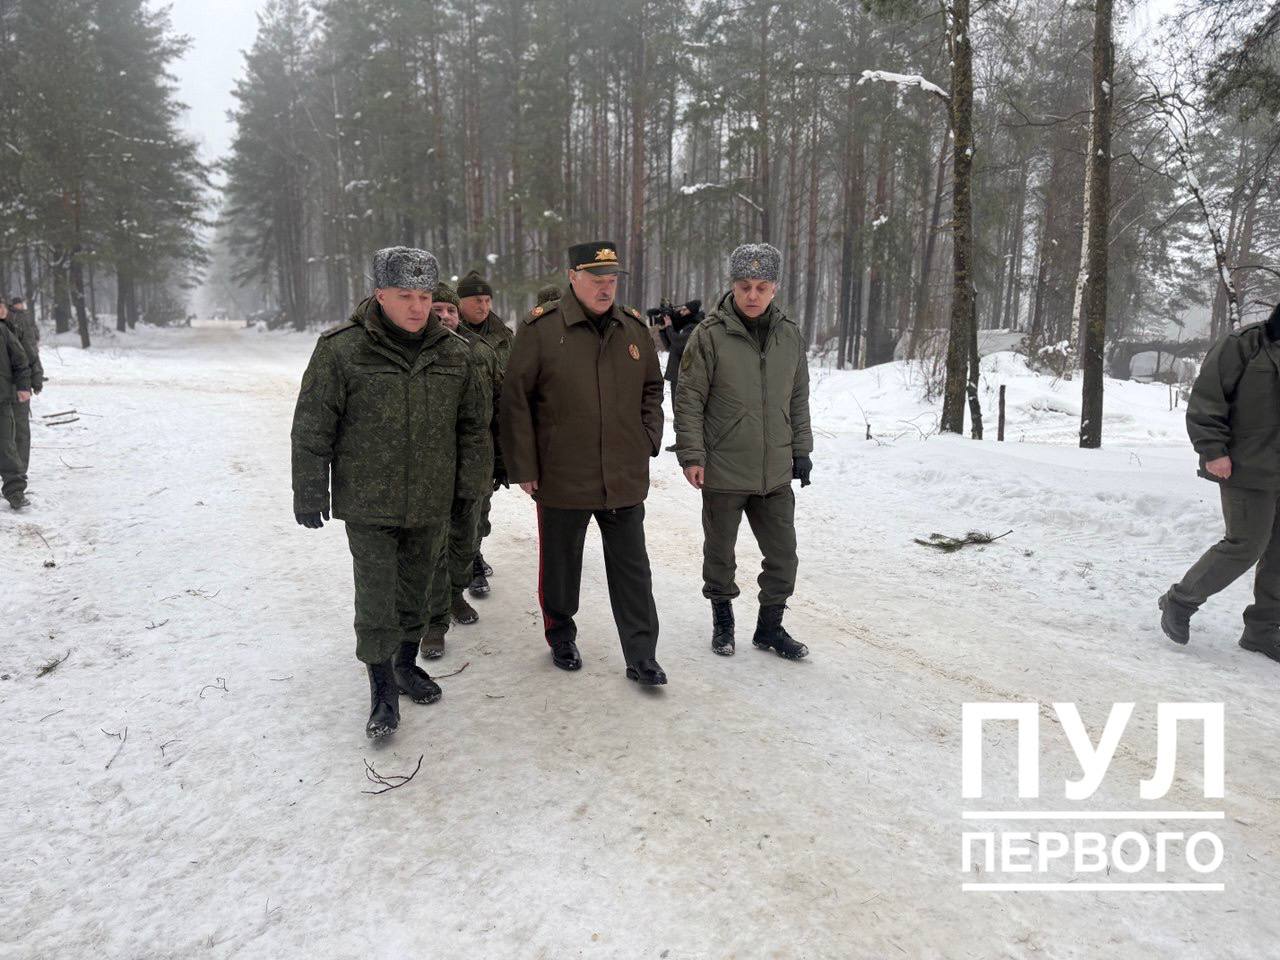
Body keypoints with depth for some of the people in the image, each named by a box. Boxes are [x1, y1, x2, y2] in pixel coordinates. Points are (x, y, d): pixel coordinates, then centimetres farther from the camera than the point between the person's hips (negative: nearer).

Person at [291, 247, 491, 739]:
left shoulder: (454, 353, 2)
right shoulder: (341, 349, -9)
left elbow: (474, 425, 10)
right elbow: (313, 428, -5)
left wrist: (472, 486, 8)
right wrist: (309, 495, -5)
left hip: (431, 504, 4)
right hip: (367, 503, -3)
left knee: (416, 589, 17)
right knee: (376, 597, -2)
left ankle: (406, 664, 36)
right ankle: (383, 688, 13)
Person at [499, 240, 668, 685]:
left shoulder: (634, 328, 6)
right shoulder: (540, 328, -8)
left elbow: (652, 390, 18)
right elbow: (516, 401, -7)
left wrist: (648, 442, 6)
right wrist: (523, 468, -8)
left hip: (625, 478, 3)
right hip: (562, 478, -3)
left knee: (632, 569, 8)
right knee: (560, 565, 14)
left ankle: (641, 657, 18)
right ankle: (560, 637, 37)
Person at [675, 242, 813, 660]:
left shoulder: (790, 335, 5)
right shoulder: (710, 335, -9)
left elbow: (798, 400, 13)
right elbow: (689, 401, -8)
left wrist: (801, 450, 12)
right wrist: (691, 455, -12)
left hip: (776, 473, 4)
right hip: (723, 472, -4)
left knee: (783, 555, 9)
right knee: (720, 554, 12)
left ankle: (770, 626, 28)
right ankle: (723, 620, 33)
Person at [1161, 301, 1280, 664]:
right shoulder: (1243, 345, -10)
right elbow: (1205, 399, -12)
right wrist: (1213, 450, -17)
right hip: (1247, 471, -7)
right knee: (1246, 545, -7)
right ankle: (1179, 601, 11)